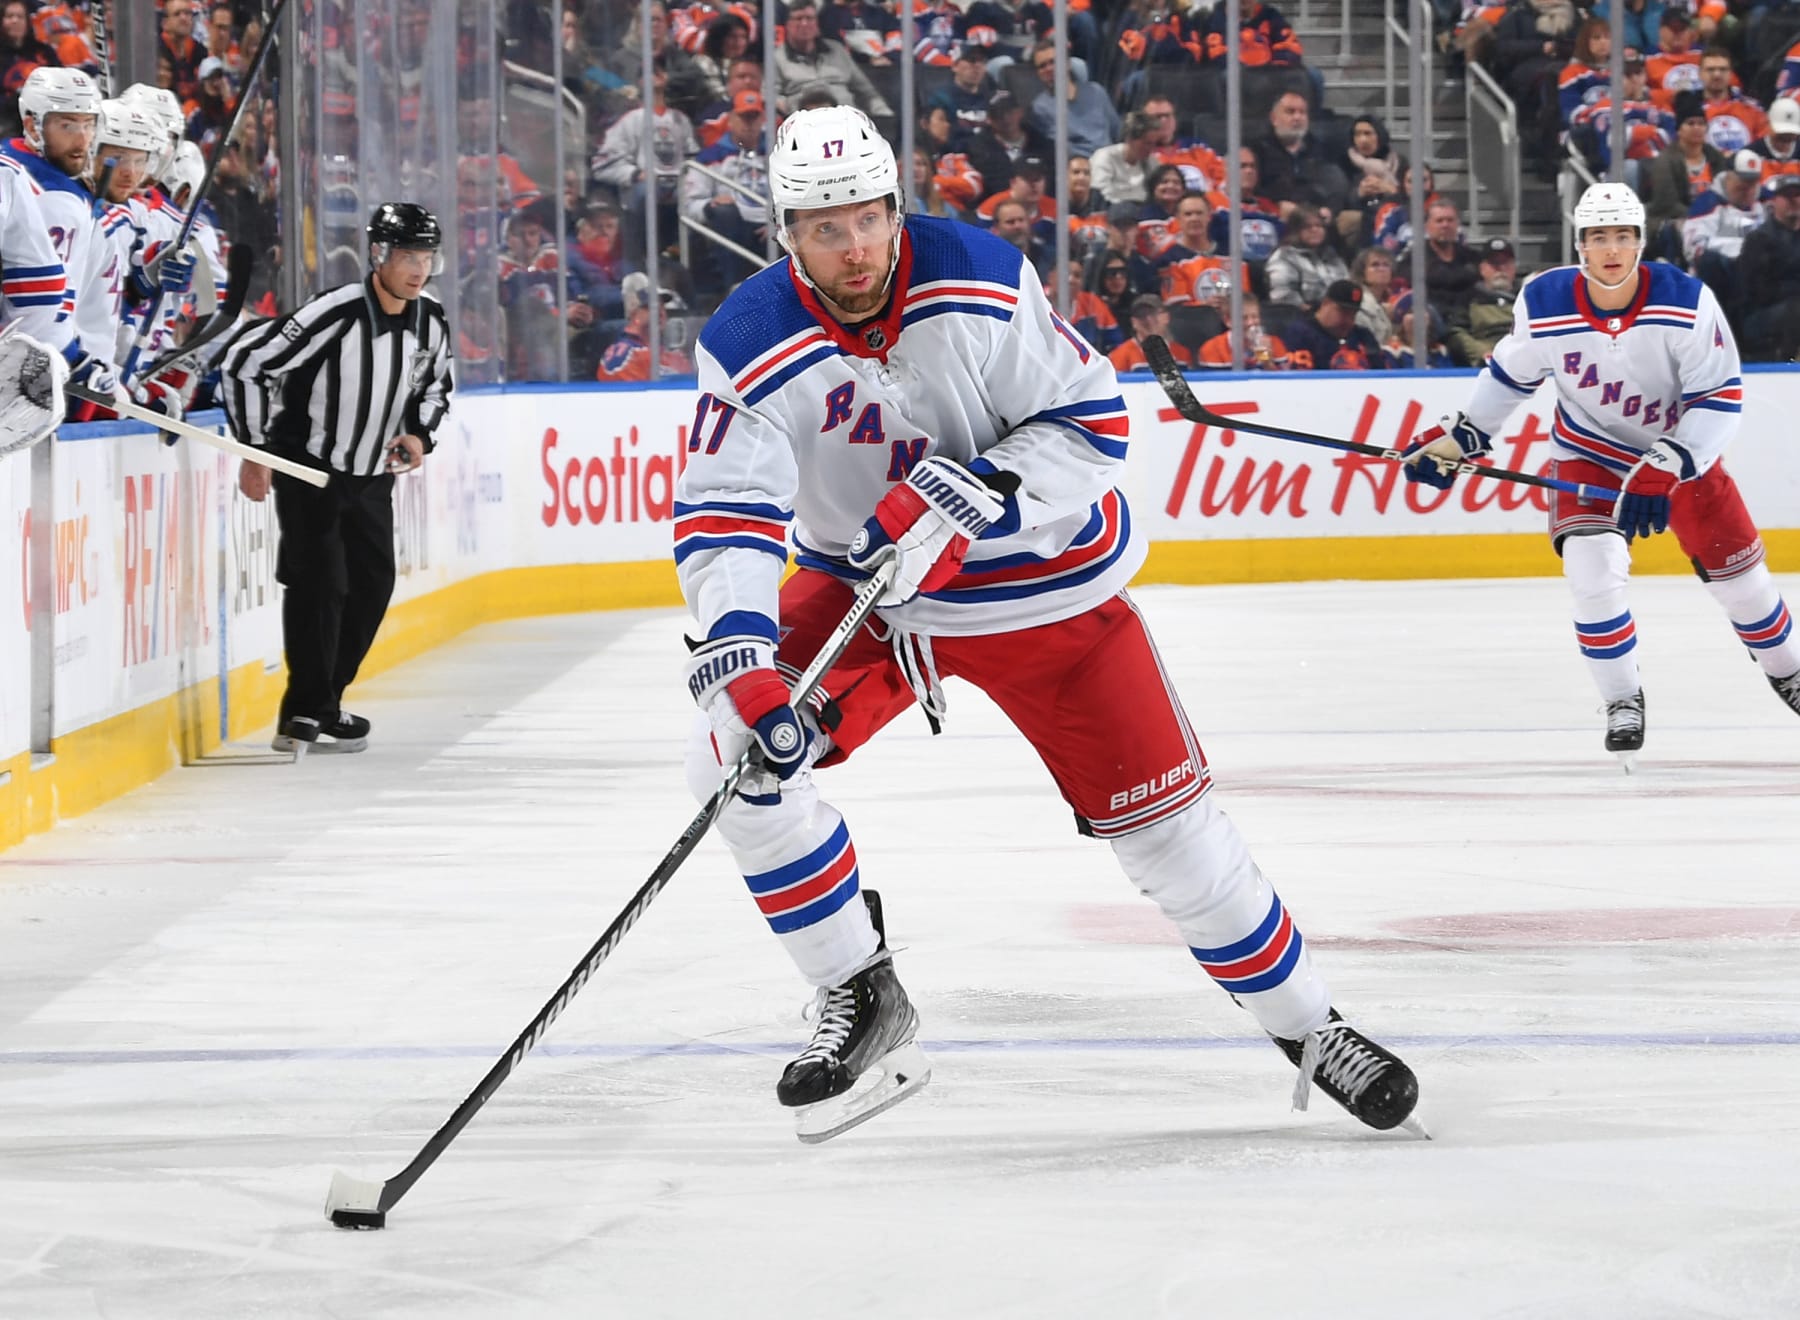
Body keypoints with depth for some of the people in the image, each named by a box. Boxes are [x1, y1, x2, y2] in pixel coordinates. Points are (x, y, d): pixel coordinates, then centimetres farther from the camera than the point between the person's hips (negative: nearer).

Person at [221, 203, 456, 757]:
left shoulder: (430, 321, -5)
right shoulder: (334, 316, -26)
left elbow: (435, 384, 17)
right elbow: (244, 361, -23)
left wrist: (418, 432, -3)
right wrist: (255, 451, -19)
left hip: (372, 474, 7)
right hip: (308, 467, -7)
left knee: (374, 582, 8)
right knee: (320, 581, -15)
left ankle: (325, 699, 21)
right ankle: (304, 712, -8)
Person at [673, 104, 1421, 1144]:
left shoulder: (983, 284, -21)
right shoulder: (751, 348, -19)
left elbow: (1092, 424, -17)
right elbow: (723, 522, -24)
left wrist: (974, 497, -33)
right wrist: (738, 660, -40)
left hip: (1042, 582, -2)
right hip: (861, 590, 2)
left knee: (1160, 814, -2)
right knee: (737, 751, -19)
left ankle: (1308, 1026, 17)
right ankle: (864, 1004, -4)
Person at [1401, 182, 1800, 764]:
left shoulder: (1687, 302, -26)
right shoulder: (1543, 306, -20)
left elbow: (1721, 397, -24)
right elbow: (1510, 373, 0)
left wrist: (1664, 470, -33)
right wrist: (1456, 437, -2)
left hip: (1681, 449, 0)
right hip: (1590, 454, 0)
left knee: (1736, 569, 7)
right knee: (1593, 566, -23)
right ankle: (1622, 701, -4)